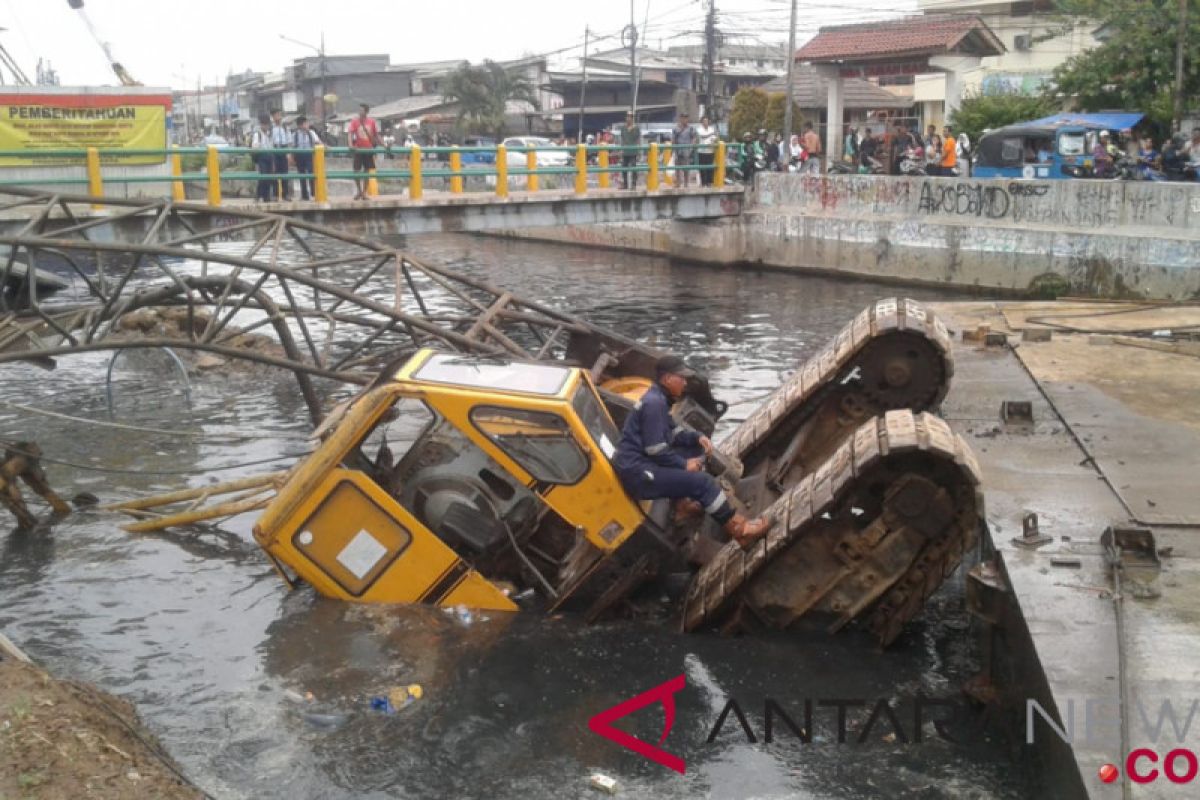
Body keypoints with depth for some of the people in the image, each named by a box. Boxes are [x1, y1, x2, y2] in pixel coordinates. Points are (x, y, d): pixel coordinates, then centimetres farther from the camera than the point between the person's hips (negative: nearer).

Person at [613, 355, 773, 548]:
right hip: (637, 473, -11)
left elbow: (671, 432, 21)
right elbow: (655, 451, -21)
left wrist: (697, 437, 4)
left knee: (696, 448, 16)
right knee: (702, 481, -18)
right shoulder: (654, 403, -19)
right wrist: (683, 464, -9)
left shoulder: (658, 398, 12)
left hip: (645, 461, 11)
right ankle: (738, 528, -9)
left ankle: (683, 500, 9)